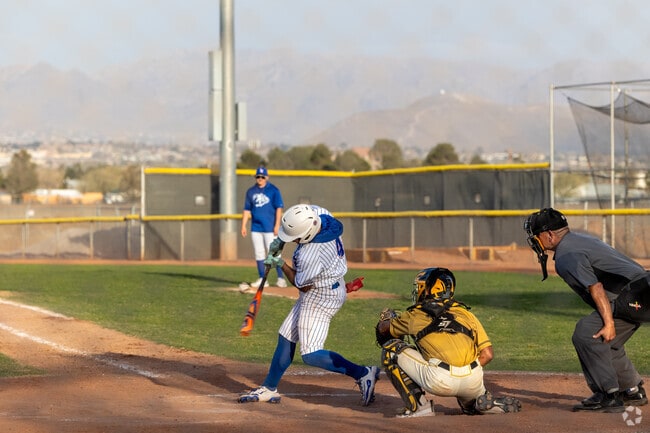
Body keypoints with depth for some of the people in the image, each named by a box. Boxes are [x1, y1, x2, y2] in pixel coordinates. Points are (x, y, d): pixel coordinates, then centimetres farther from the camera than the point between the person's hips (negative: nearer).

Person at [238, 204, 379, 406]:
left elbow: (301, 285, -16)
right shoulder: (319, 213, -14)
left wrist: (280, 263, -6)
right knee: (286, 337, 16)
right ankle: (269, 389, 27)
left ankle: (362, 374, -5)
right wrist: (280, 241, 1)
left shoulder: (310, 256, -35)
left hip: (321, 297, -10)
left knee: (311, 355, -9)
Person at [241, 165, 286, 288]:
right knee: (259, 254, 6)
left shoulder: (273, 190, -1)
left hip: (270, 228, -5)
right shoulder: (251, 191, 11)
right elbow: (247, 210, 14)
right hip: (256, 228, 5)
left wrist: (277, 225, -13)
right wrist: (243, 226, 7)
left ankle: (281, 279, -3)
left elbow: (279, 208, -5)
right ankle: (262, 279, 10)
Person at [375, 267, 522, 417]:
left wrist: (386, 318, 57)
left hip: (439, 382, -5)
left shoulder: (414, 314, 17)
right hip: (473, 384, 5)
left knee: (390, 349, 13)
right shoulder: (466, 313, 22)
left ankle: (417, 405, 7)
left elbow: (383, 329, 35)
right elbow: (487, 354, 15)